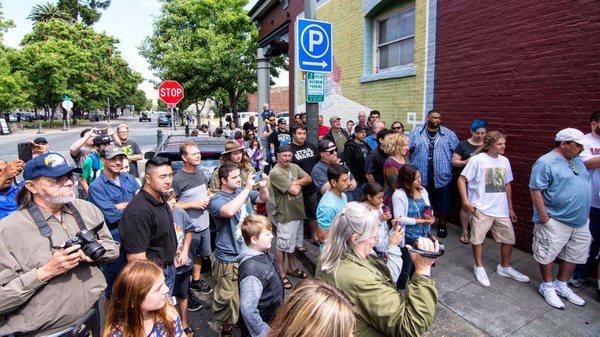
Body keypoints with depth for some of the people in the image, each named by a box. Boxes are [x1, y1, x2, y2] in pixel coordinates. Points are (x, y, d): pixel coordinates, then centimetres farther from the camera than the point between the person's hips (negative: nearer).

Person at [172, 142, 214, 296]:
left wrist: (208, 198, -4)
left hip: (204, 224, 7)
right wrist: (193, 204, -22)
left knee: (200, 254, 24)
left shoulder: (201, 172, 1)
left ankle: (196, 280, 44)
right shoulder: (177, 179, -21)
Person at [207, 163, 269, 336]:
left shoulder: (243, 191, 0)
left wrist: (262, 187, -11)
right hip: (230, 258, -6)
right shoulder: (217, 200, -17)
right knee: (228, 297, 5)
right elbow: (229, 211, -39)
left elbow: (263, 199, 13)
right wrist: (247, 189, -32)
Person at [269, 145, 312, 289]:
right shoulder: (275, 172, -20)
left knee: (294, 243, 22)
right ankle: (281, 274, 23)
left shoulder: (294, 167, 4)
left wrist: (296, 182, -15)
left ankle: (292, 268, 40)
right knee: (282, 246, 6)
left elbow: (309, 179, -1)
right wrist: (299, 184, -3)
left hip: (298, 212, 8)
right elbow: (295, 191, -23)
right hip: (285, 215, -8)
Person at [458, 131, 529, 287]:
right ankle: (479, 267, 26)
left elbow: (507, 185, 15)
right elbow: (462, 180, -10)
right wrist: (465, 201, -16)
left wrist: (510, 208, 16)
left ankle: (504, 267, 35)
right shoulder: (477, 159, -11)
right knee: (478, 239, 5)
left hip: (501, 210, 6)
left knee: (509, 239, 13)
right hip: (481, 209, -6)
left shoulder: (504, 161, 7)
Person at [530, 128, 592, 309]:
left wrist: (585, 214, 19)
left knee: (574, 255, 16)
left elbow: (584, 184, 22)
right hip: (555, 221, -8)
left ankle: (561, 285, 32)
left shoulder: (578, 161, 11)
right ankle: (547, 287, 22)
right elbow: (535, 190, -19)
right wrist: (543, 217, -20)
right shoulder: (545, 163, -16)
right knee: (548, 254, 4)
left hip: (580, 221, 8)